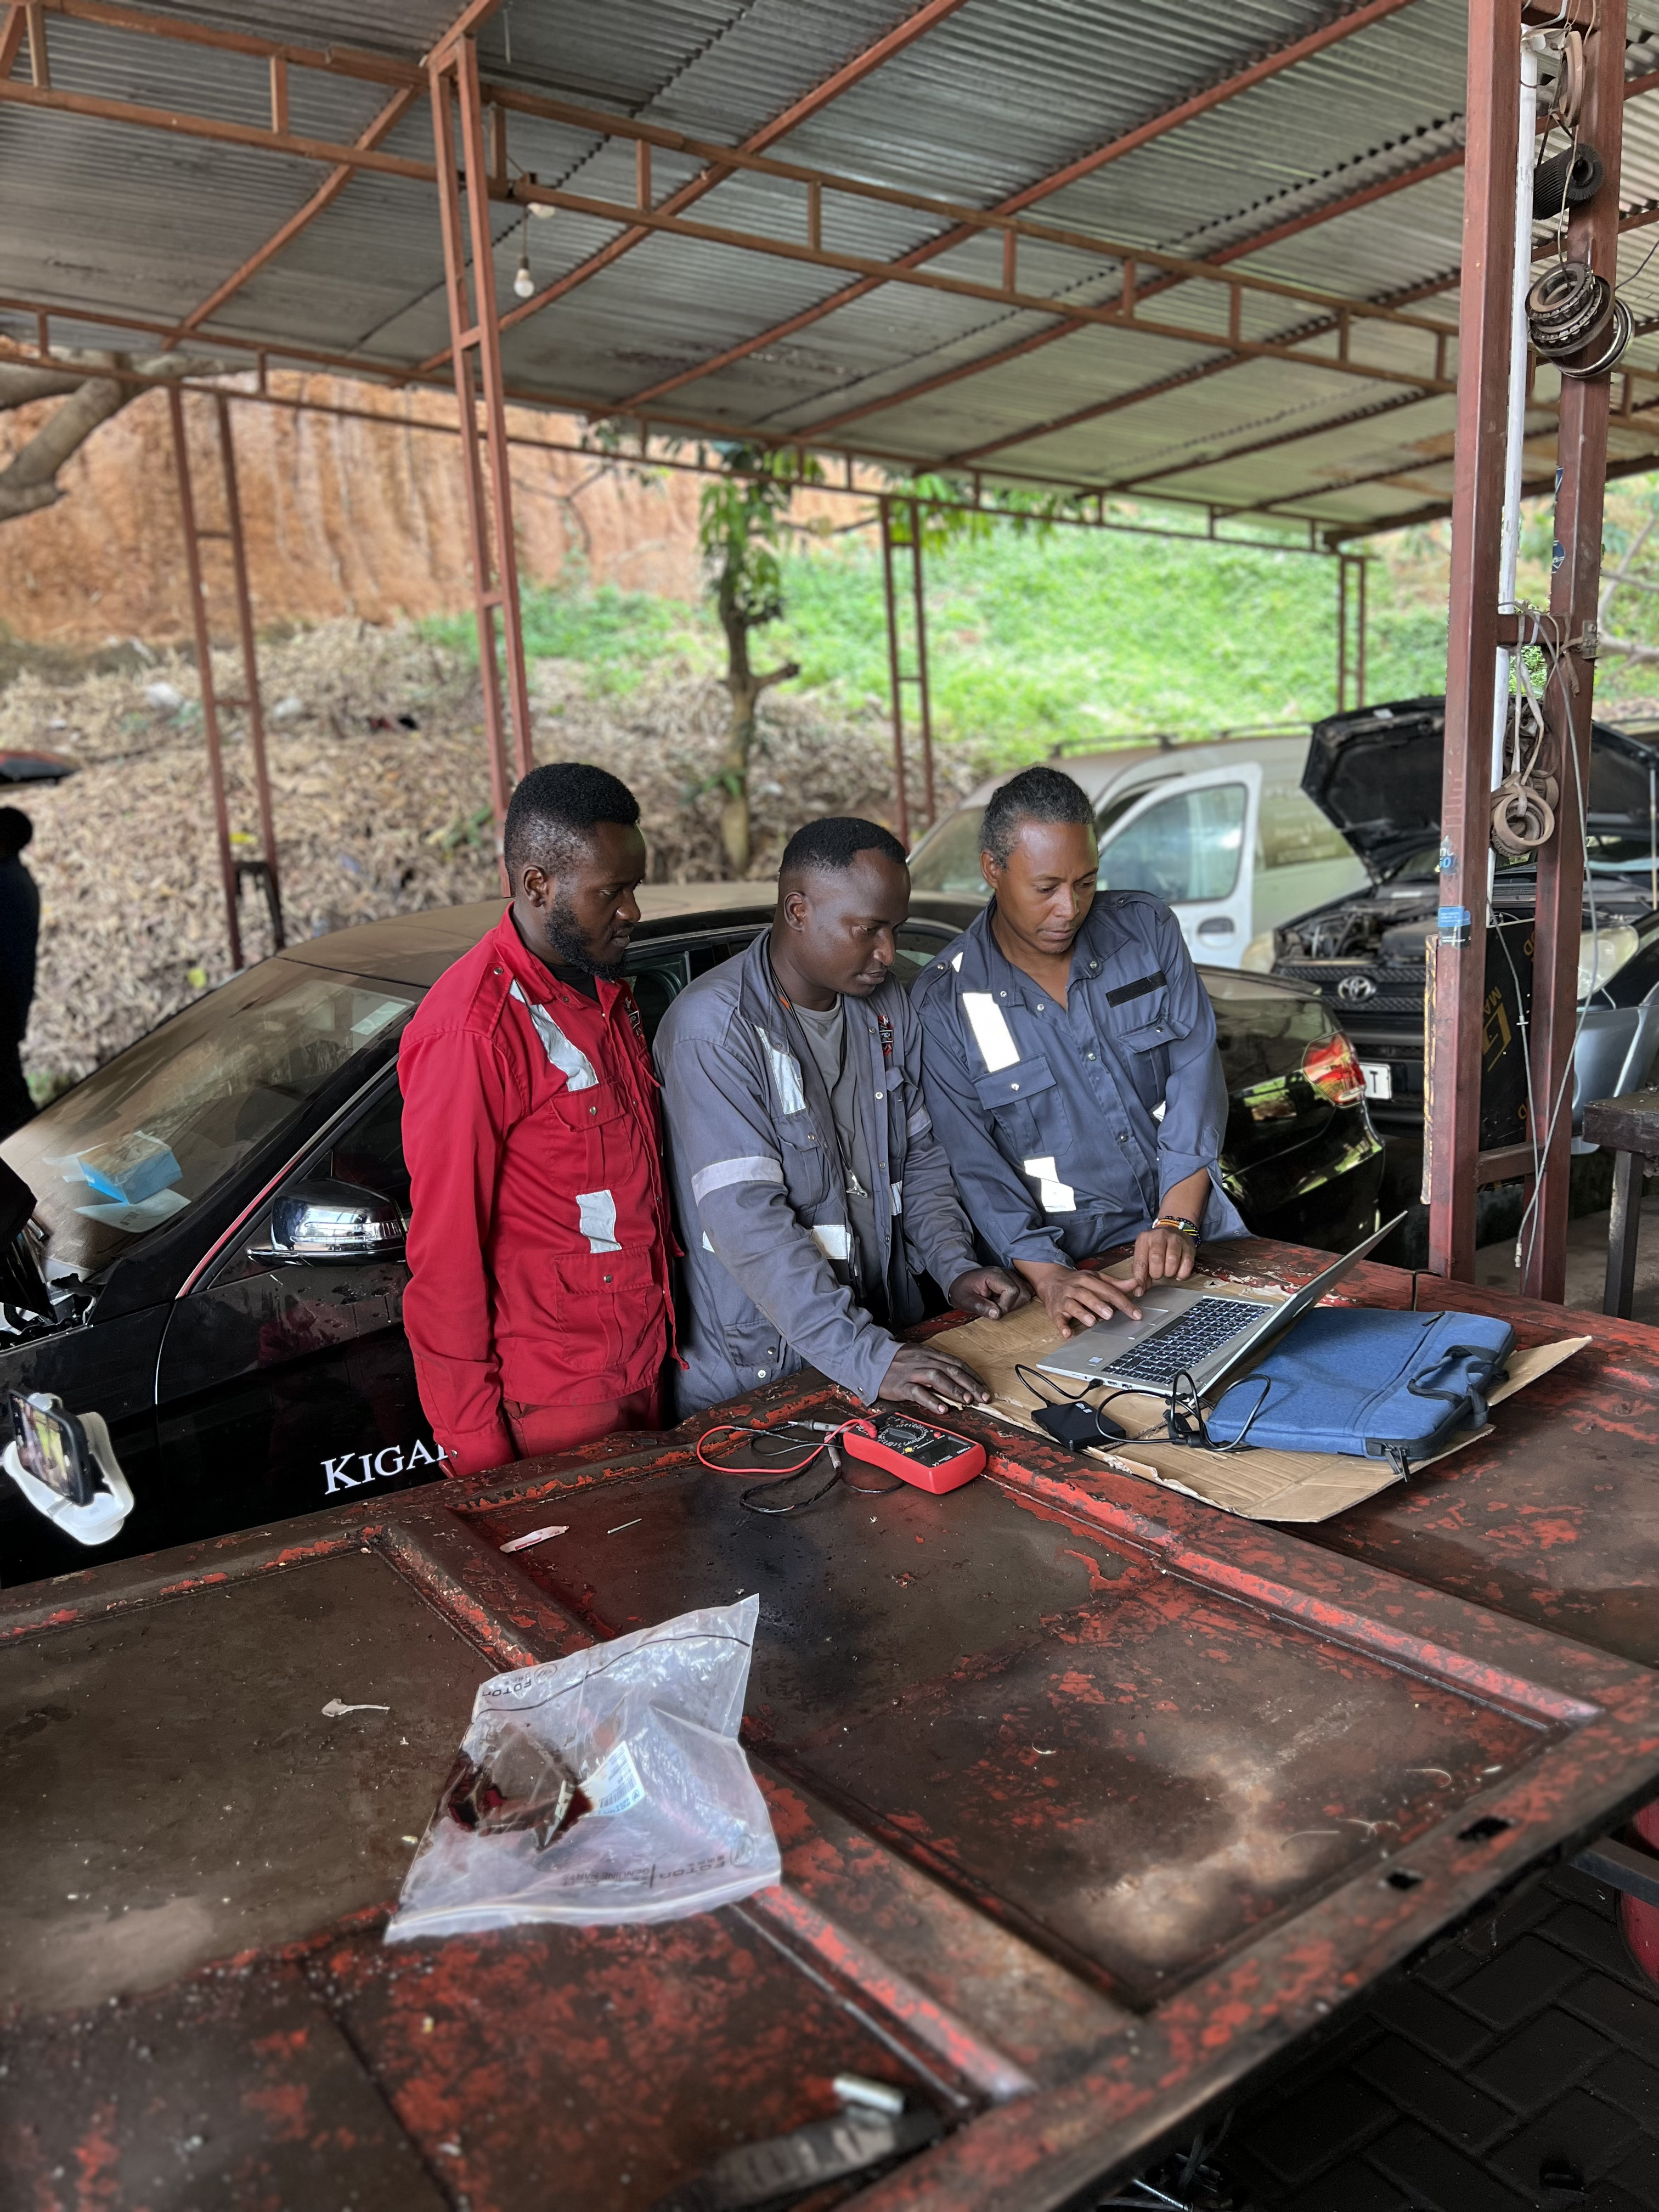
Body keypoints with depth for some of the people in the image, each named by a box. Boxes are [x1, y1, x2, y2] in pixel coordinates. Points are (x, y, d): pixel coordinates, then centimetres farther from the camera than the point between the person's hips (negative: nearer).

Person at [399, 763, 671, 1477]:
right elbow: (445, 1257, -19)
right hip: (554, 1404, -8)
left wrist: (660, 1338, 15)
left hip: (644, 1366, 8)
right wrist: (474, 1444, -16)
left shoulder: (607, 992, 8)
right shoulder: (472, 1029, -21)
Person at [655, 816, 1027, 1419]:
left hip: (883, 1322, 5)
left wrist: (955, 1265, 1)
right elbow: (746, 1218, -24)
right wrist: (866, 1357, -29)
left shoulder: (886, 1002, 7)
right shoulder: (714, 1028, -17)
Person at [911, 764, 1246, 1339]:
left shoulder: (1148, 929, 1)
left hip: (1190, 1222, 3)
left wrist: (1178, 1221, -16)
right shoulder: (943, 1004, -7)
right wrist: (1049, 1275, -25)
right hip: (1069, 1254, -3)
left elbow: (1196, 1070, -4)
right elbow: (974, 1164, -11)